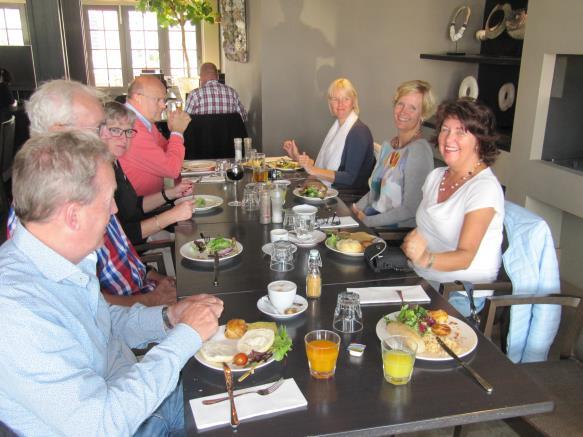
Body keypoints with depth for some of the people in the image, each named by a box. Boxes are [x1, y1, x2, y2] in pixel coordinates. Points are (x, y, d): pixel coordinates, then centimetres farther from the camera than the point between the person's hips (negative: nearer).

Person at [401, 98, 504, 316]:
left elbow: (465, 256, -23)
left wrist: (426, 259, -42)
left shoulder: (485, 188, -16)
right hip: (422, 280, 7)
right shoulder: (436, 176, 8)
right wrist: (412, 245, -7)